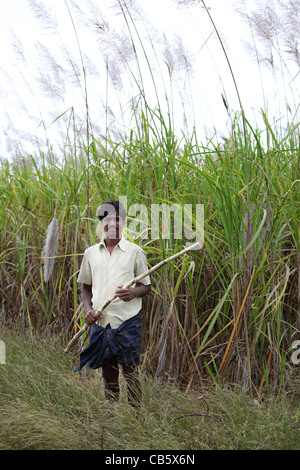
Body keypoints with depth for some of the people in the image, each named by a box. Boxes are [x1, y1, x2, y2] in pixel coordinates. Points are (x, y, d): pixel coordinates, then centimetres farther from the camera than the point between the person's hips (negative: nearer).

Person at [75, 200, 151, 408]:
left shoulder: (135, 252, 1)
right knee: (108, 374, 12)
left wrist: (133, 292, -17)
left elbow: (147, 286, 5)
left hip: (128, 321, -3)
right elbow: (86, 287, 18)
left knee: (130, 373, 0)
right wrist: (88, 309, 0)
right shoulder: (91, 253, 10)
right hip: (100, 321, 3)